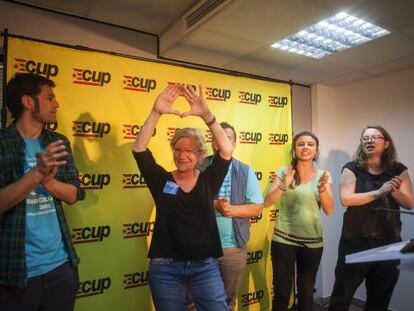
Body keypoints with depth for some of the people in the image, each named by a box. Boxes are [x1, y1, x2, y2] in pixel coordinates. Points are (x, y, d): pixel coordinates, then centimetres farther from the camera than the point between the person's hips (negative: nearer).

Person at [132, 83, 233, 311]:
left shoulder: (208, 181, -1)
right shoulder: (161, 180, -2)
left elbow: (227, 150, -15)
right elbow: (138, 149, -14)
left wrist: (206, 115, -25)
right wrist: (156, 113, -24)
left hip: (205, 267, 0)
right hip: (165, 269, 0)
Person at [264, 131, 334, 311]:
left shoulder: (323, 176, 1)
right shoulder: (283, 172, -3)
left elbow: (328, 210, -7)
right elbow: (267, 202, -10)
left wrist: (322, 188, -25)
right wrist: (285, 184, -25)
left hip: (312, 241, 2)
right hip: (283, 239, -1)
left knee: (306, 292, 15)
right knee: (282, 292, 6)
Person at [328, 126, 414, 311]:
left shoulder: (398, 170, 3)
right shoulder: (352, 169, -6)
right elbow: (346, 199, -18)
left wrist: (395, 191, -18)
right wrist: (379, 192, -25)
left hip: (389, 242, 3)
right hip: (356, 241, -3)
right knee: (342, 294, 4)